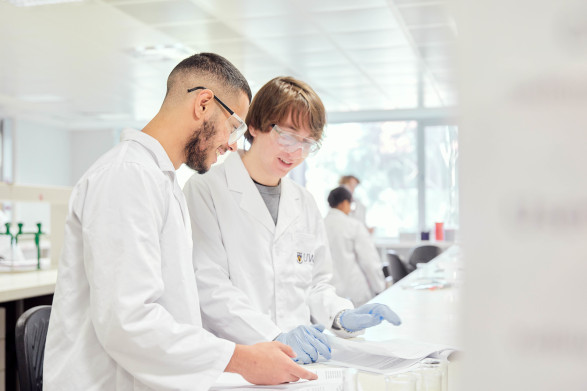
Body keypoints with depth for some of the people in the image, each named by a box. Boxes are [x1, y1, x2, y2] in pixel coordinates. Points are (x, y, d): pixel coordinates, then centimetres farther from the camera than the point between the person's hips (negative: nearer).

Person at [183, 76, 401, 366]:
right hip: (232, 360, -3)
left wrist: (342, 316, 1)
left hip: (298, 360, 3)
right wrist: (274, 338, -22)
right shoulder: (205, 191, -3)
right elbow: (208, 285, -13)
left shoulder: (304, 203, 17)